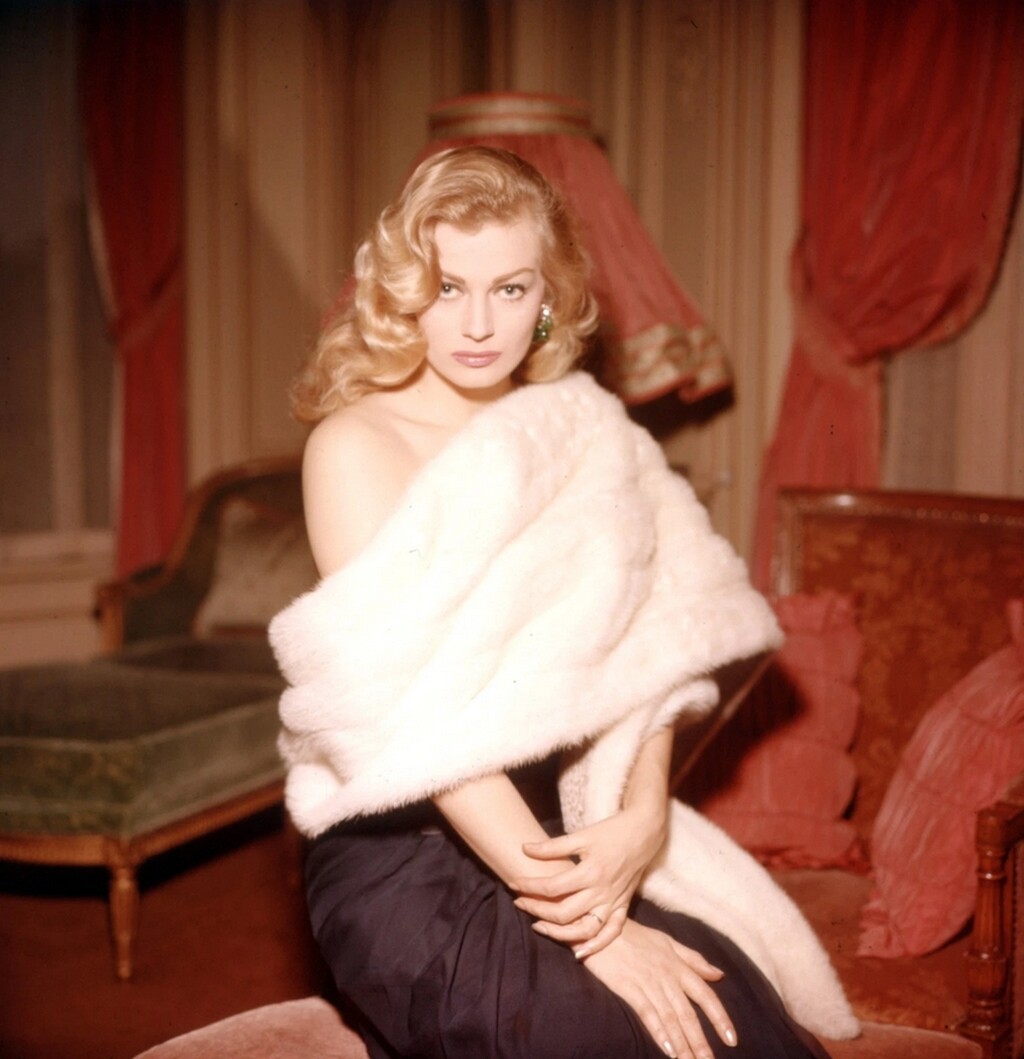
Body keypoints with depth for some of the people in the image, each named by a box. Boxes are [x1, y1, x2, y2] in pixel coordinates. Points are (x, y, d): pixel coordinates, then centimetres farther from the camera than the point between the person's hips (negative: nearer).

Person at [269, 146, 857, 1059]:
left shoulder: (585, 437, 9)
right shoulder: (356, 446, -8)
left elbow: (646, 653, 3)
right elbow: (409, 715, -16)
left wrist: (642, 818, -16)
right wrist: (583, 920, -19)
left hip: (558, 838, 5)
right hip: (404, 874, -5)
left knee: (734, 982, -18)